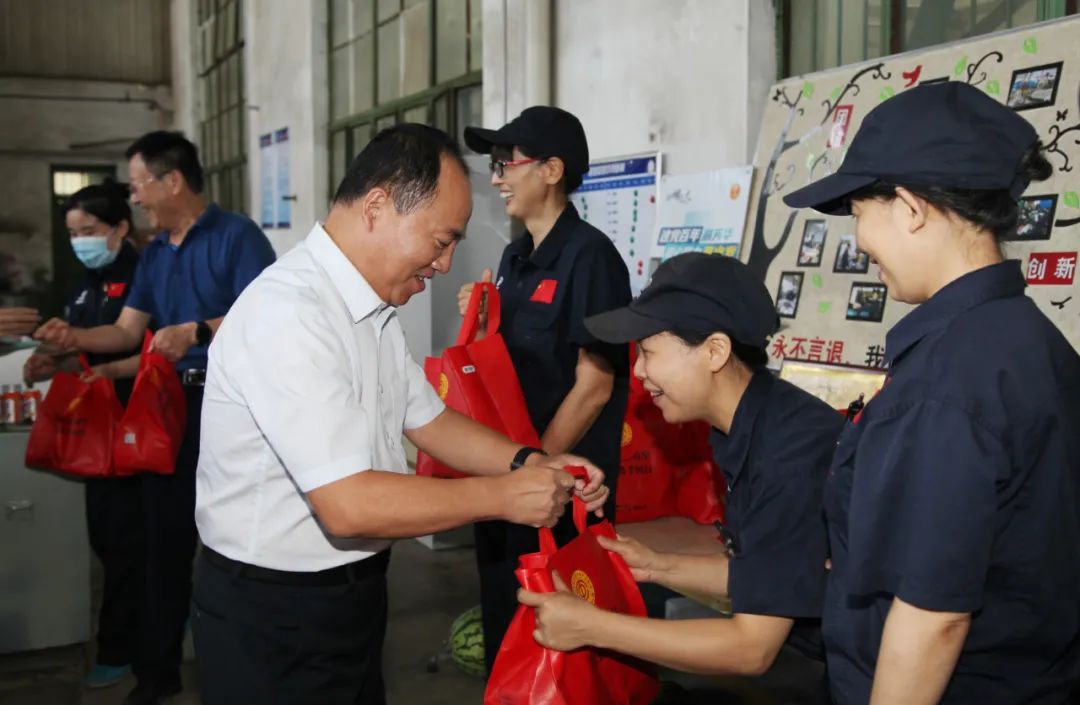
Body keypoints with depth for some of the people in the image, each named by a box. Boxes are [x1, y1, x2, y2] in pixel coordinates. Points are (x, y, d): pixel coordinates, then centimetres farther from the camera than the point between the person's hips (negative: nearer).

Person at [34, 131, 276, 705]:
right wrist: (76, 338, -5)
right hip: (171, 404, 7)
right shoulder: (154, 253, 13)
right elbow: (126, 331, 12)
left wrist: (197, 332, -26)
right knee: (165, 533, 12)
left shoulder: (236, 235, -10)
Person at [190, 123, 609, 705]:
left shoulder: (374, 308, 5)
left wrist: (528, 462, -3)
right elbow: (348, 504, -30)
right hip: (272, 617, -8)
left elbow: (427, 420, 12)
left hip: (352, 591, 9)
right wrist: (502, 495, -22)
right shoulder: (288, 315, -26)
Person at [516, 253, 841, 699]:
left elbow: (752, 647, -24)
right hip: (834, 657, 7)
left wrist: (590, 625, -20)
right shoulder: (751, 430, -1)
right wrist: (658, 567, 5)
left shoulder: (792, 453, -27)